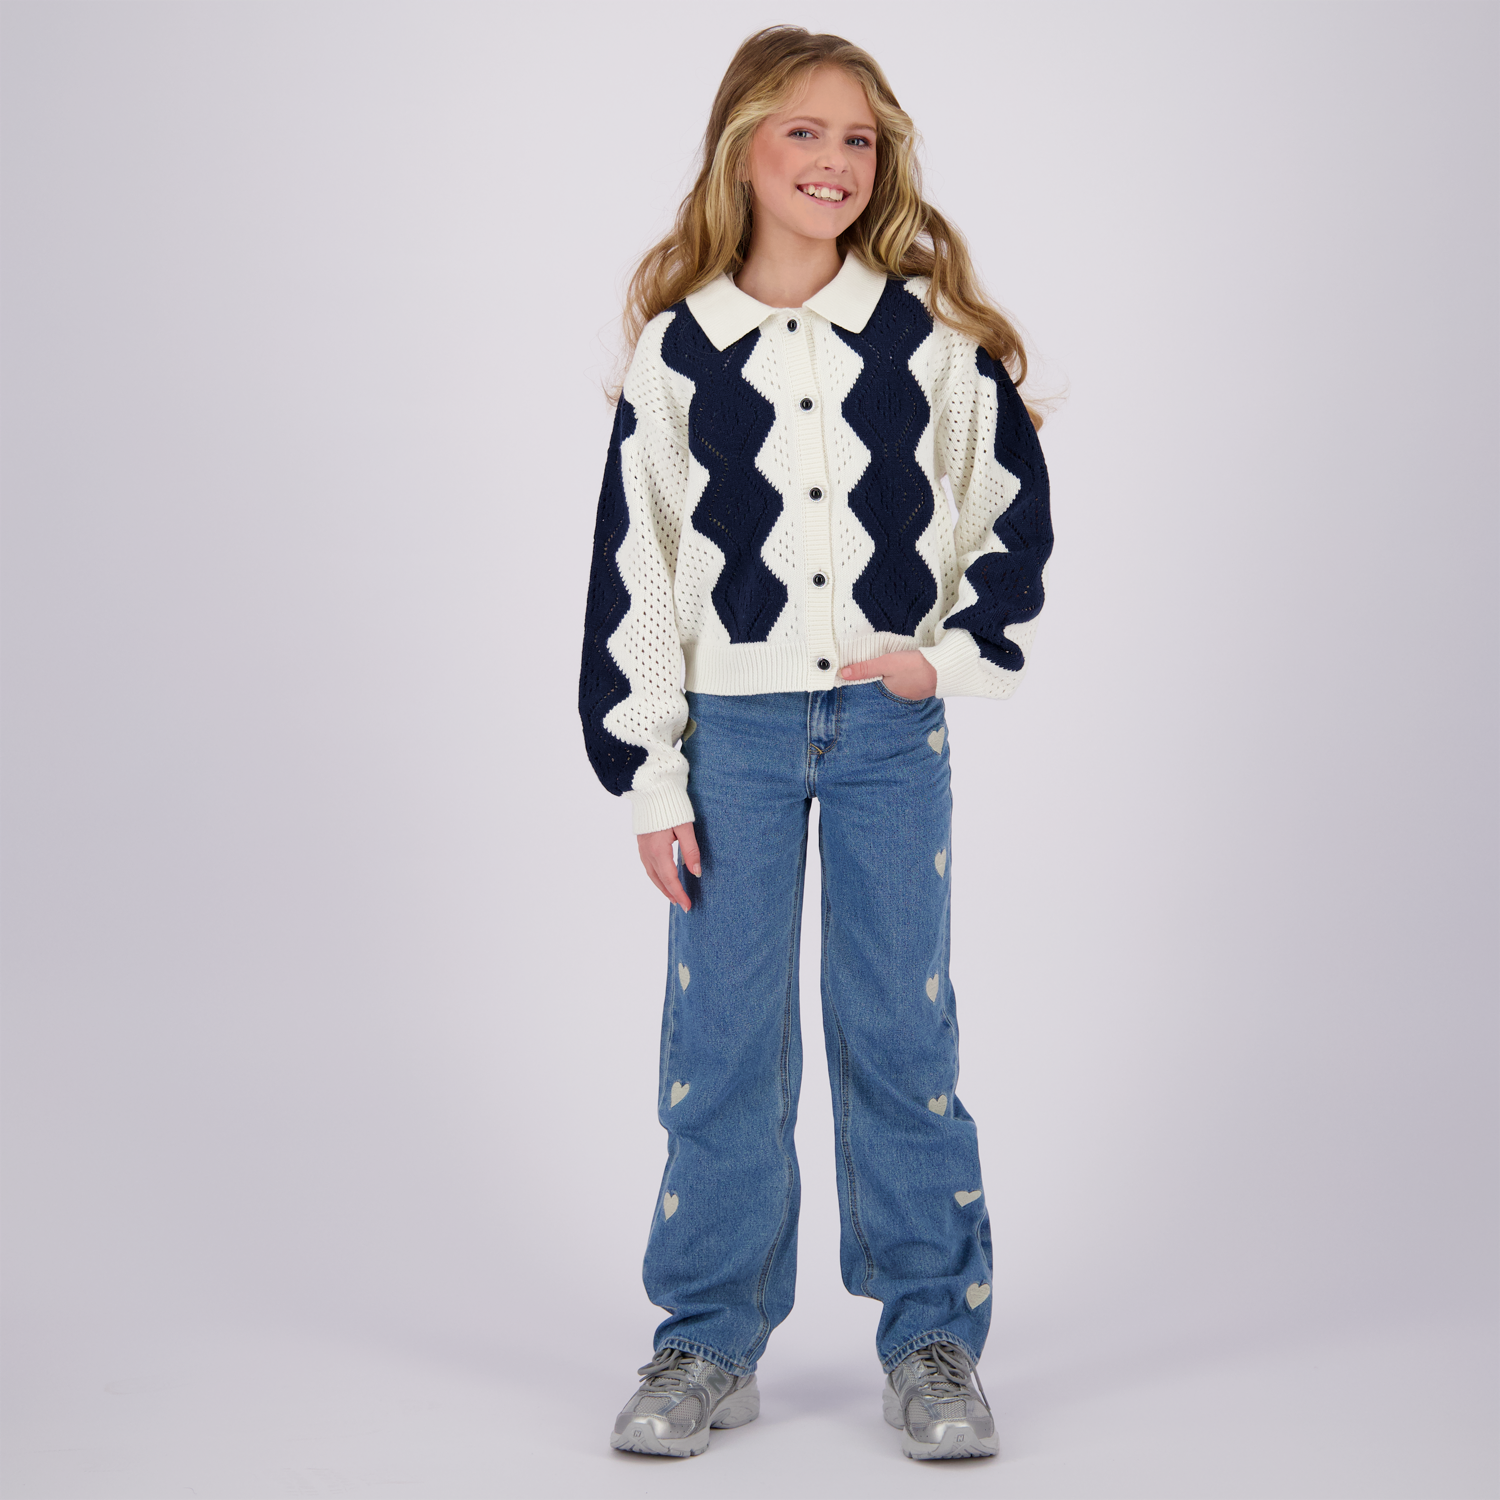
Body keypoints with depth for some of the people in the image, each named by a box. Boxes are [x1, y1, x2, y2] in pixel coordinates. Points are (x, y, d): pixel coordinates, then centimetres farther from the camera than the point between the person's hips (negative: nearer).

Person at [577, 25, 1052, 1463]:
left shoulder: (932, 329, 1)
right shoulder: (676, 342, 0)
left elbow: (1016, 507, 9)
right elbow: (630, 564, 1)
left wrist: (958, 651, -4)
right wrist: (648, 775, -2)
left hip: (891, 725, 0)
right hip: (734, 729, 0)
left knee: (900, 1030, 4)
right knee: (721, 1037, 5)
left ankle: (932, 1336, 17)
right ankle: (709, 1340, 18)